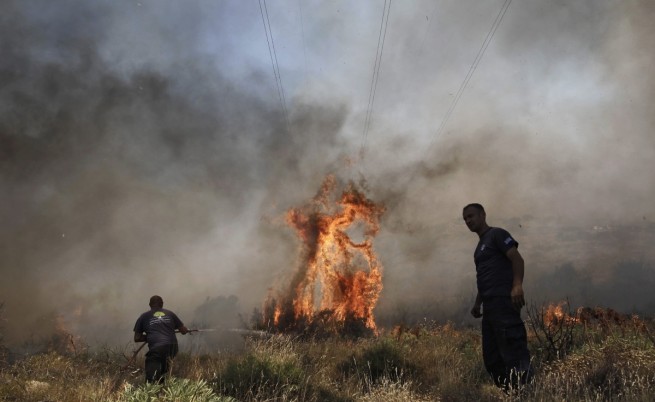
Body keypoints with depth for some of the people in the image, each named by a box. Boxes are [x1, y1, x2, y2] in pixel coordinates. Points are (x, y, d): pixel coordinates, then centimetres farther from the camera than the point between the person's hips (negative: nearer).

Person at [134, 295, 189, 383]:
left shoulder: (143, 317, 16)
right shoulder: (170, 314, 19)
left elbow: (137, 338, 15)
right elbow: (184, 330, 20)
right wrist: (187, 330, 43)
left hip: (156, 349, -3)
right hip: (172, 348, 4)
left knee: (151, 380, -8)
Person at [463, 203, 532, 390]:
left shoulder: (497, 234, 1)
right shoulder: (480, 246, 27)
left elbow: (517, 258, -12)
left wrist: (517, 285, -26)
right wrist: (477, 304, 20)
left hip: (503, 302, -10)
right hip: (490, 305, 10)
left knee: (513, 353, -15)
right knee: (492, 358, 7)